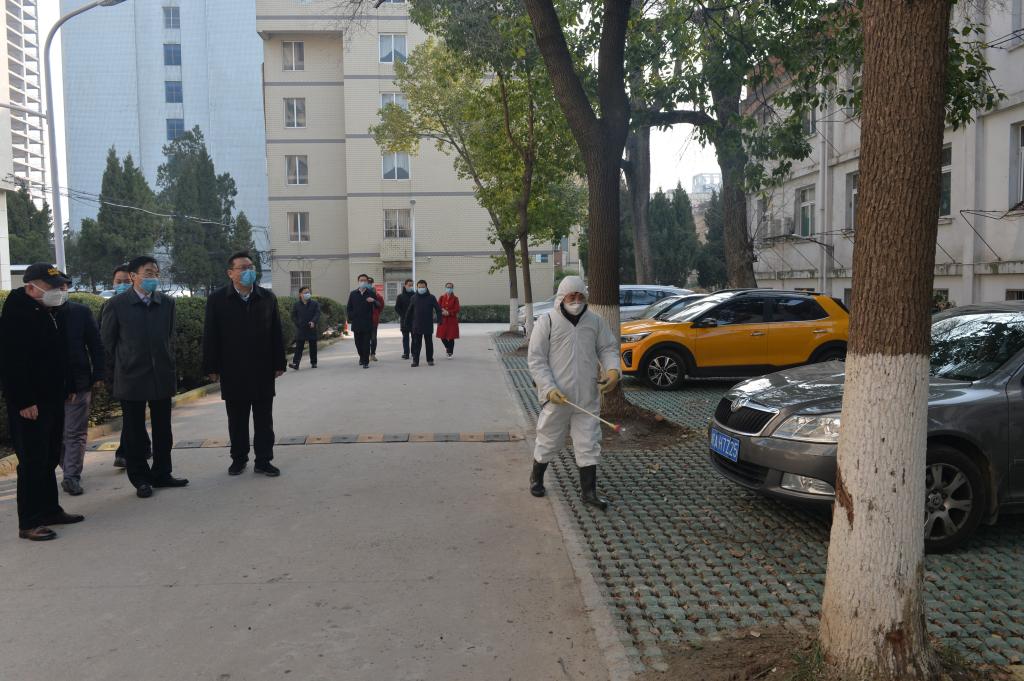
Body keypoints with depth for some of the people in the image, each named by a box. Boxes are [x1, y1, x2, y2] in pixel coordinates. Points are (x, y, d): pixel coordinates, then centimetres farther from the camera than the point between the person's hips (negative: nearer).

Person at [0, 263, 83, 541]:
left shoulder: (49, 312, 13)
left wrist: (67, 388, 18)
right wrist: (24, 402, -23)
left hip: (53, 400, 9)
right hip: (30, 405, -9)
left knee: (49, 459, 16)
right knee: (32, 463, -4)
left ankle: (49, 510, 26)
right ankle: (29, 523, 3)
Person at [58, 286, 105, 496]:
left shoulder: (82, 312, 1)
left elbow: (96, 345, 2)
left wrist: (98, 376, -4)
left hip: (78, 383, -1)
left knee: (76, 434, 1)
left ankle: (72, 477, 6)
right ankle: (70, 471, 22)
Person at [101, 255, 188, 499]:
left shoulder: (167, 303, 4)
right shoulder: (117, 304, -6)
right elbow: (106, 343, 0)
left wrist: (170, 368, 10)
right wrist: (112, 377, 1)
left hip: (162, 377, 3)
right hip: (131, 379, -3)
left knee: (163, 430, 11)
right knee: (134, 432, 6)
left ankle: (161, 474, 24)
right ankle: (140, 479, 17)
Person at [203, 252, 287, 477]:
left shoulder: (268, 298, 4)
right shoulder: (217, 299, -1)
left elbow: (276, 333, 5)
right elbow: (210, 336, -2)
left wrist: (278, 363, 2)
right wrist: (211, 367, -5)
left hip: (263, 371, 1)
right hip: (233, 372, -1)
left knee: (264, 419, 5)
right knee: (237, 420, 10)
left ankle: (263, 461, 13)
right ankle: (239, 459, 23)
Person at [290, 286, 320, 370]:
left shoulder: (315, 304, 5)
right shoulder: (296, 305, 6)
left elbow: (317, 314, -3)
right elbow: (293, 316, 8)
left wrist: (313, 321, -20)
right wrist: (298, 324, -5)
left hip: (312, 328, 1)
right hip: (300, 329, -1)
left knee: (313, 347, 9)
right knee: (298, 347, -6)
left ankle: (313, 362, 20)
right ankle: (295, 363, -13)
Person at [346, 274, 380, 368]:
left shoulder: (371, 294, 3)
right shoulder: (353, 294, 9)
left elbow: (379, 306, -3)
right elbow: (349, 308, 13)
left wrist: (373, 301, -23)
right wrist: (350, 318, 3)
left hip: (367, 323, -2)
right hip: (356, 323, 2)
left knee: (366, 343, -5)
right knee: (358, 342, 10)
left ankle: (366, 362, 0)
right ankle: (362, 357, 33)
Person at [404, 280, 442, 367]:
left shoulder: (431, 297, -1)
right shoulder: (414, 298, 4)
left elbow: (438, 309, 0)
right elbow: (409, 311, 11)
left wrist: (439, 319, -11)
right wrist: (407, 322, 11)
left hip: (428, 325, -1)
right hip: (417, 325, 1)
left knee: (429, 343, 8)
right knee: (416, 344, 2)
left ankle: (430, 360, 17)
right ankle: (415, 360, 5)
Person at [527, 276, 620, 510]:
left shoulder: (595, 322, 6)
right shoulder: (547, 321, -5)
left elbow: (608, 348, 12)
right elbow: (536, 360, -6)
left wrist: (612, 370, -9)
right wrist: (549, 388, -17)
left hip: (588, 398, 3)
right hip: (556, 397, -3)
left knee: (589, 444, 5)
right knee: (549, 441, 12)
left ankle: (588, 491, 16)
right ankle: (536, 477, 37)